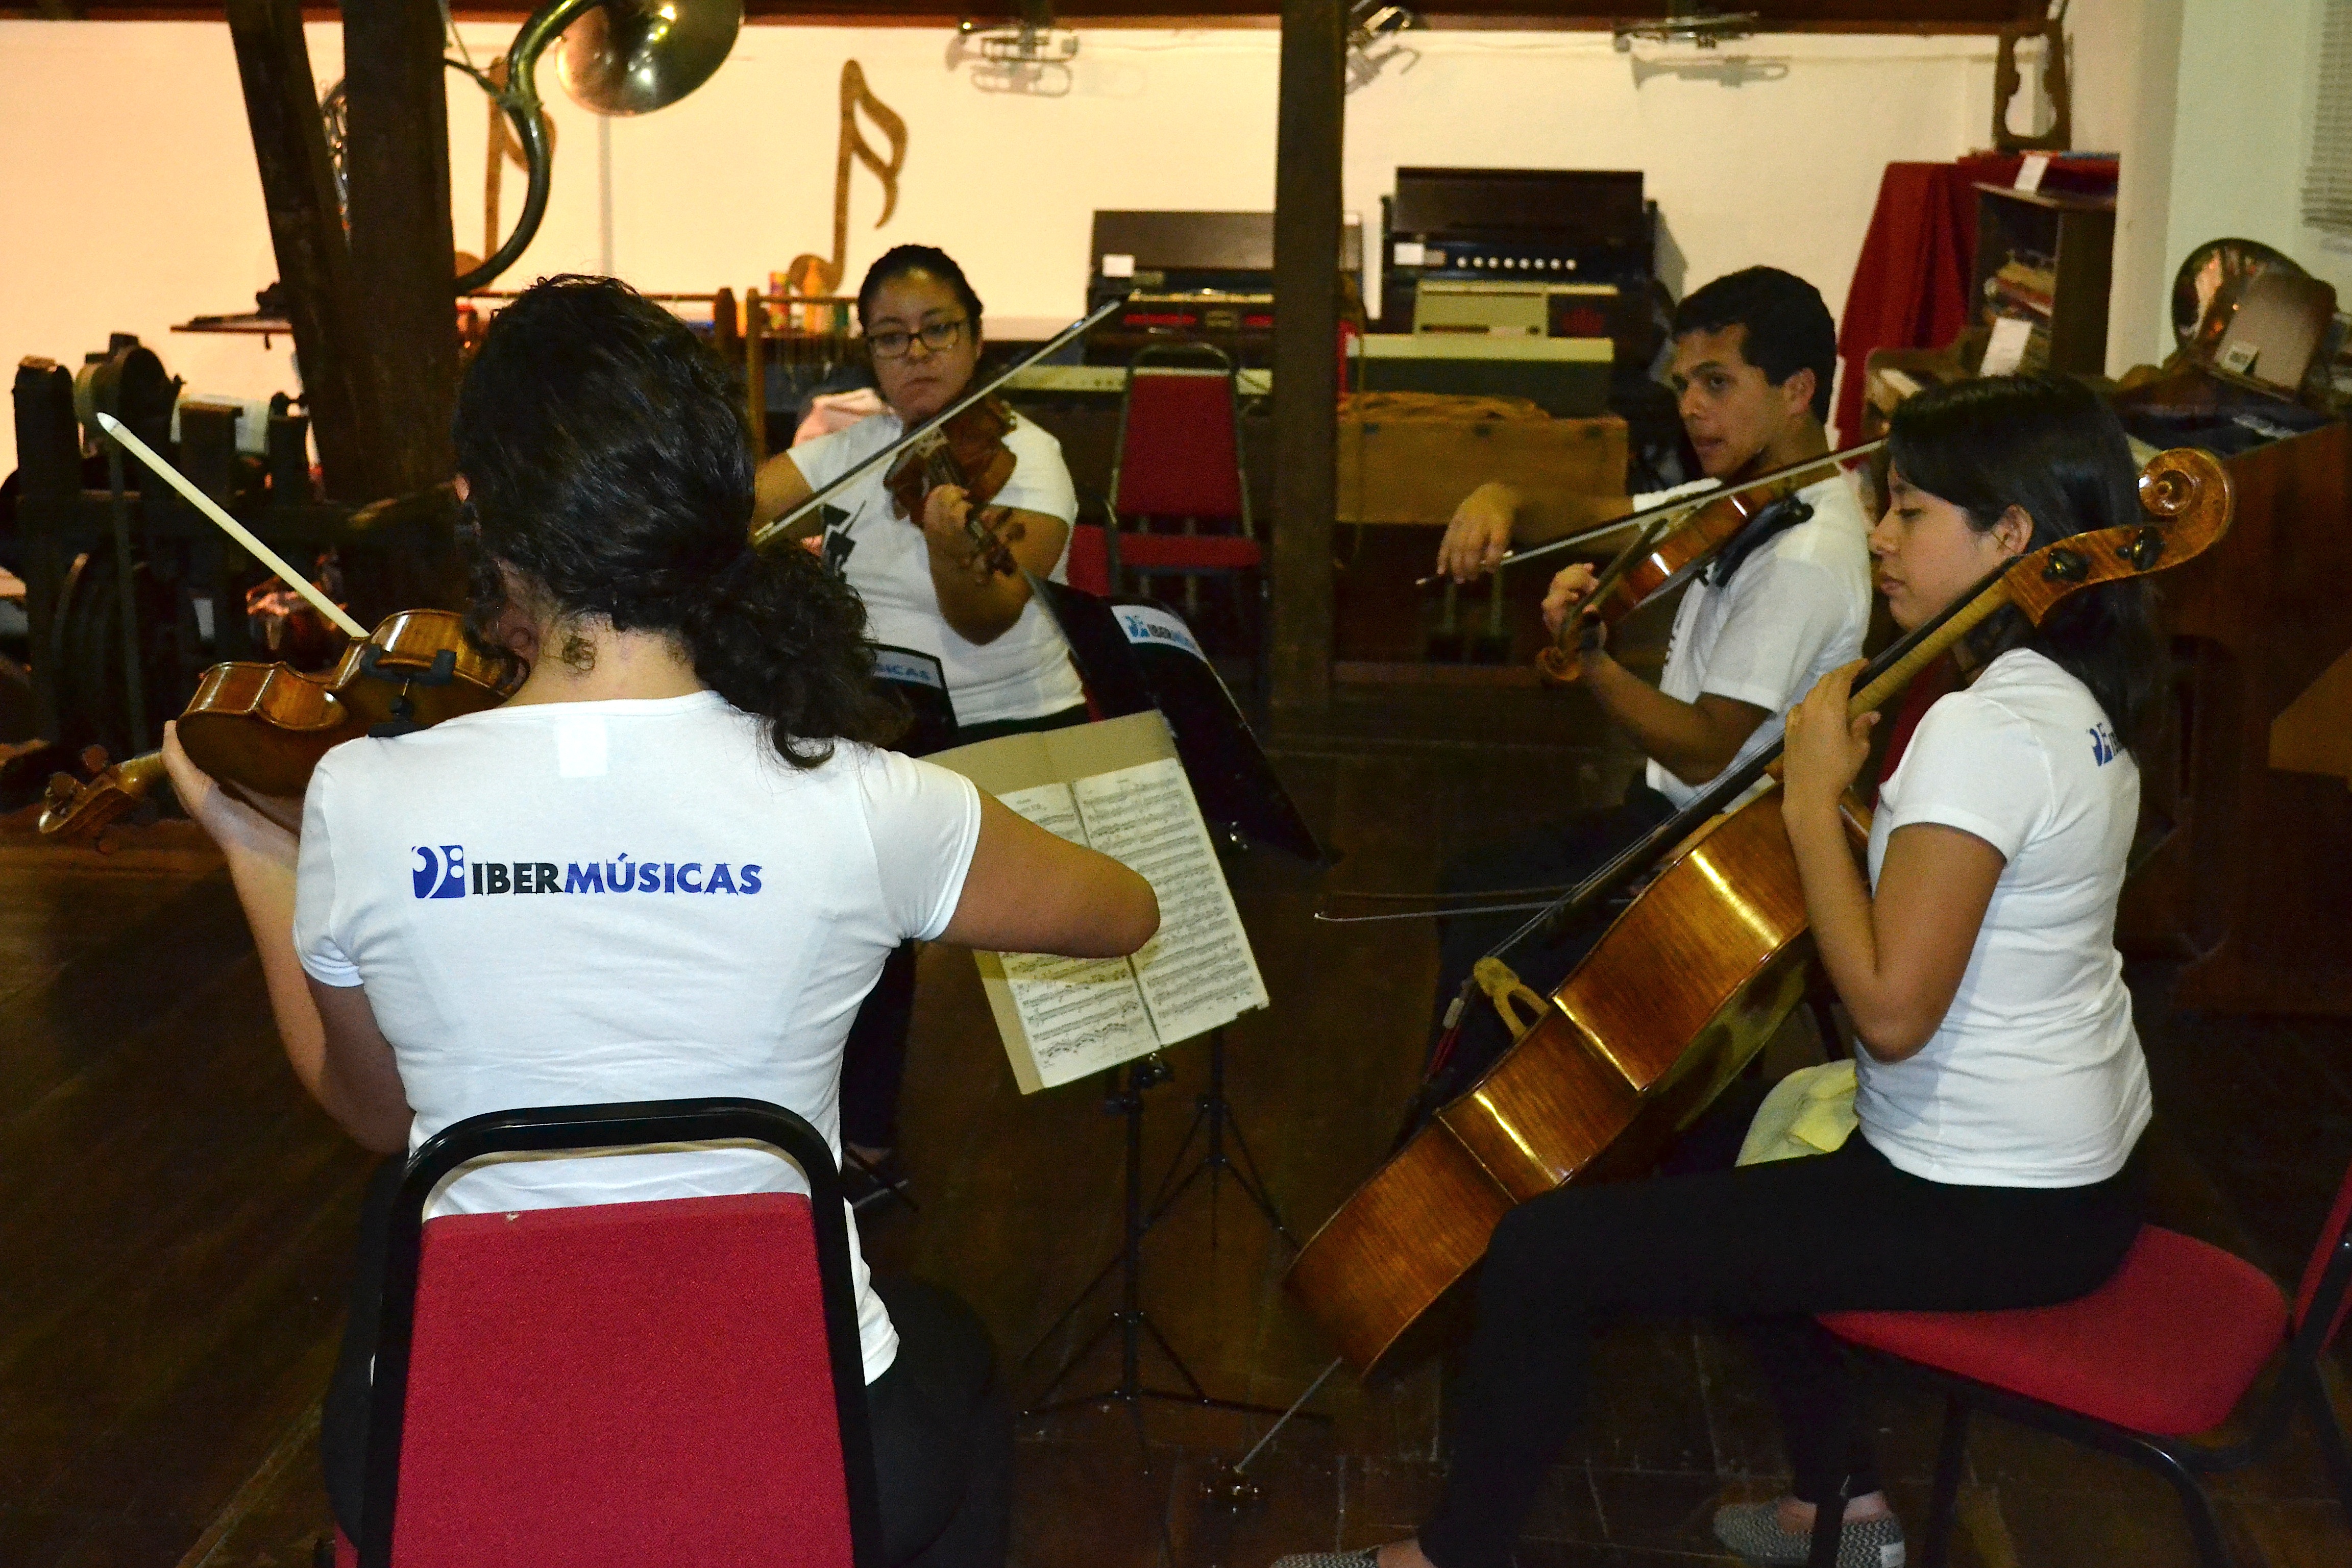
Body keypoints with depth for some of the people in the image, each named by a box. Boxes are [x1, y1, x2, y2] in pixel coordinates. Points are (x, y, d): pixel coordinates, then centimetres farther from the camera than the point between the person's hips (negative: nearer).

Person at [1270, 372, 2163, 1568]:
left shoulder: (1984, 731, -25)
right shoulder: (2075, 700, 6)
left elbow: (1891, 1009, -30)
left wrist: (1813, 796, -21)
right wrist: (1861, 785, 2)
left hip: (1992, 1210, -10)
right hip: (2075, 1167, 10)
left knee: (1545, 1252, -11)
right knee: (1720, 1148, 33)